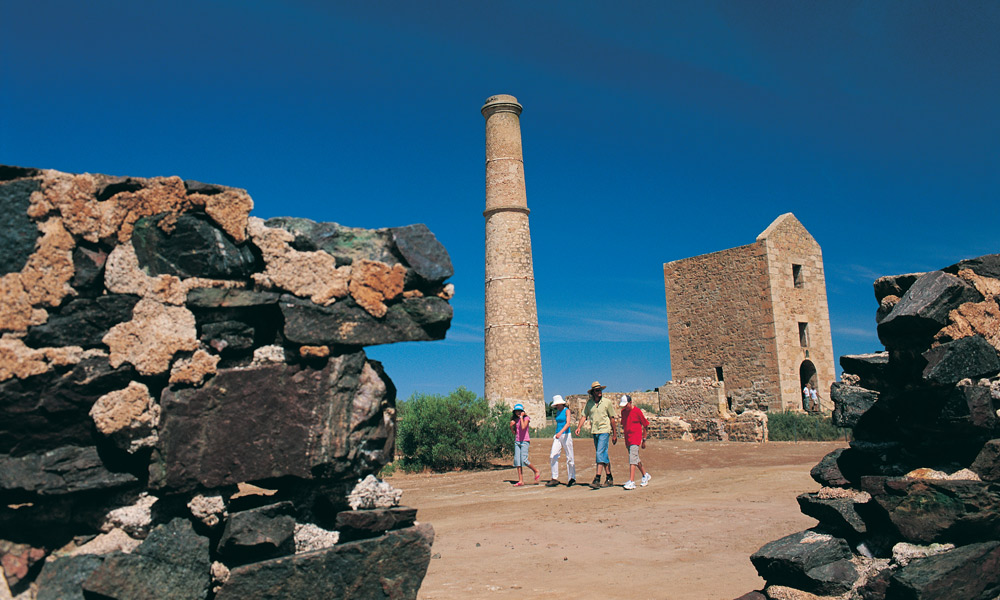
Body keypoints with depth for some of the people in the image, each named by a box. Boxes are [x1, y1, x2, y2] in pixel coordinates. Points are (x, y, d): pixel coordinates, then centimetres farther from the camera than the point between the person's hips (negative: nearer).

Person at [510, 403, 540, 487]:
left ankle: (536, 471, 7)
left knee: (523, 460, -15)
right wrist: (511, 426, -1)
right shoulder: (515, 420, 13)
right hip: (517, 441, 6)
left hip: (524, 441, -6)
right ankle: (520, 481, -1)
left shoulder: (526, 418, -4)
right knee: (517, 460, -2)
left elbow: (523, 427, -22)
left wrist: (521, 417, -15)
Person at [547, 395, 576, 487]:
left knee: (569, 458, 1)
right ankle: (554, 479, -5)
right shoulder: (557, 412, 14)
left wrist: (560, 432, -31)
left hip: (566, 435, -6)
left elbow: (568, 423, -18)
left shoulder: (567, 410, -6)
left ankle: (572, 478, 12)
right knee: (553, 456, -7)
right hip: (557, 436, 6)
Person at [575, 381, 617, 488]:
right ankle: (609, 478, 21)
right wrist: (579, 427, -11)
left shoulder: (607, 402, -2)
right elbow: (584, 415, 6)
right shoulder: (589, 403, 6)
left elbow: (612, 418, 2)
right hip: (594, 431, 4)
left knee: (600, 453, -14)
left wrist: (614, 434, 3)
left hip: (604, 430, -4)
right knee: (603, 455, 11)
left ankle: (597, 479, -15)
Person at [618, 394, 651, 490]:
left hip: (636, 438, -7)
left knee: (632, 459, -16)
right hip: (627, 438, 7)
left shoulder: (637, 411, -10)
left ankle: (631, 482, -20)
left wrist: (644, 440, -2)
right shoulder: (623, 411, 8)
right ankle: (645, 475, 36)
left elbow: (646, 425, -3)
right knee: (635, 459, 17)